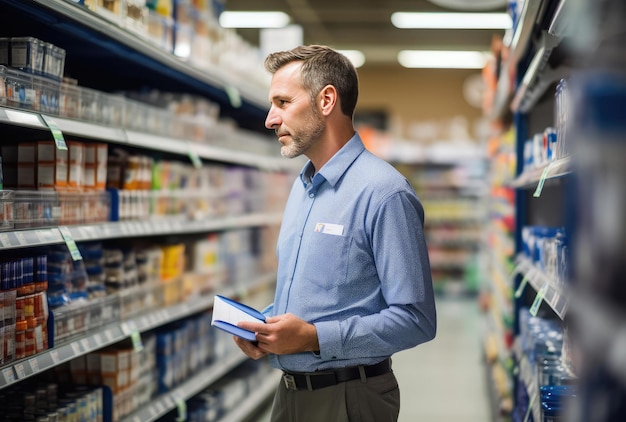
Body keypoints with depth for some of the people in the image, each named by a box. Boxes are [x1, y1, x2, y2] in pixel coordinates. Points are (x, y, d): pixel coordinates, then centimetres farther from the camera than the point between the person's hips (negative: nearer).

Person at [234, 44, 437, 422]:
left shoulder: (384, 193, -18)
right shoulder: (302, 187, 10)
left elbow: (415, 319, -22)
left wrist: (313, 337, -24)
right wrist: (263, 325, 0)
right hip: (290, 389, 8)